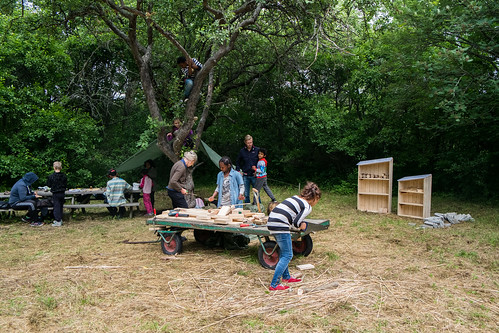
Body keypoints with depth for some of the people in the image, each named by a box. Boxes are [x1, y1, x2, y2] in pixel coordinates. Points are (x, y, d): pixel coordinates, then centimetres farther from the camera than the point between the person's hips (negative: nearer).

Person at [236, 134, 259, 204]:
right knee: (246, 194, 7)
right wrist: (239, 171, 7)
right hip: (245, 175, 2)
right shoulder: (242, 151, 3)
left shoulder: (257, 150, -2)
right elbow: (237, 162, 17)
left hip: (254, 175, -2)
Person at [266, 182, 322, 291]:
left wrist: (299, 224, 22)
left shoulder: (295, 197, 20)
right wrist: (301, 226, 10)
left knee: (284, 250, 24)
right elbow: (296, 222, -12)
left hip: (271, 222, 9)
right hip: (280, 226, -9)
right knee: (287, 255, 0)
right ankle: (274, 284, -3)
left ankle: (286, 277, 36)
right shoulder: (307, 207, -2)